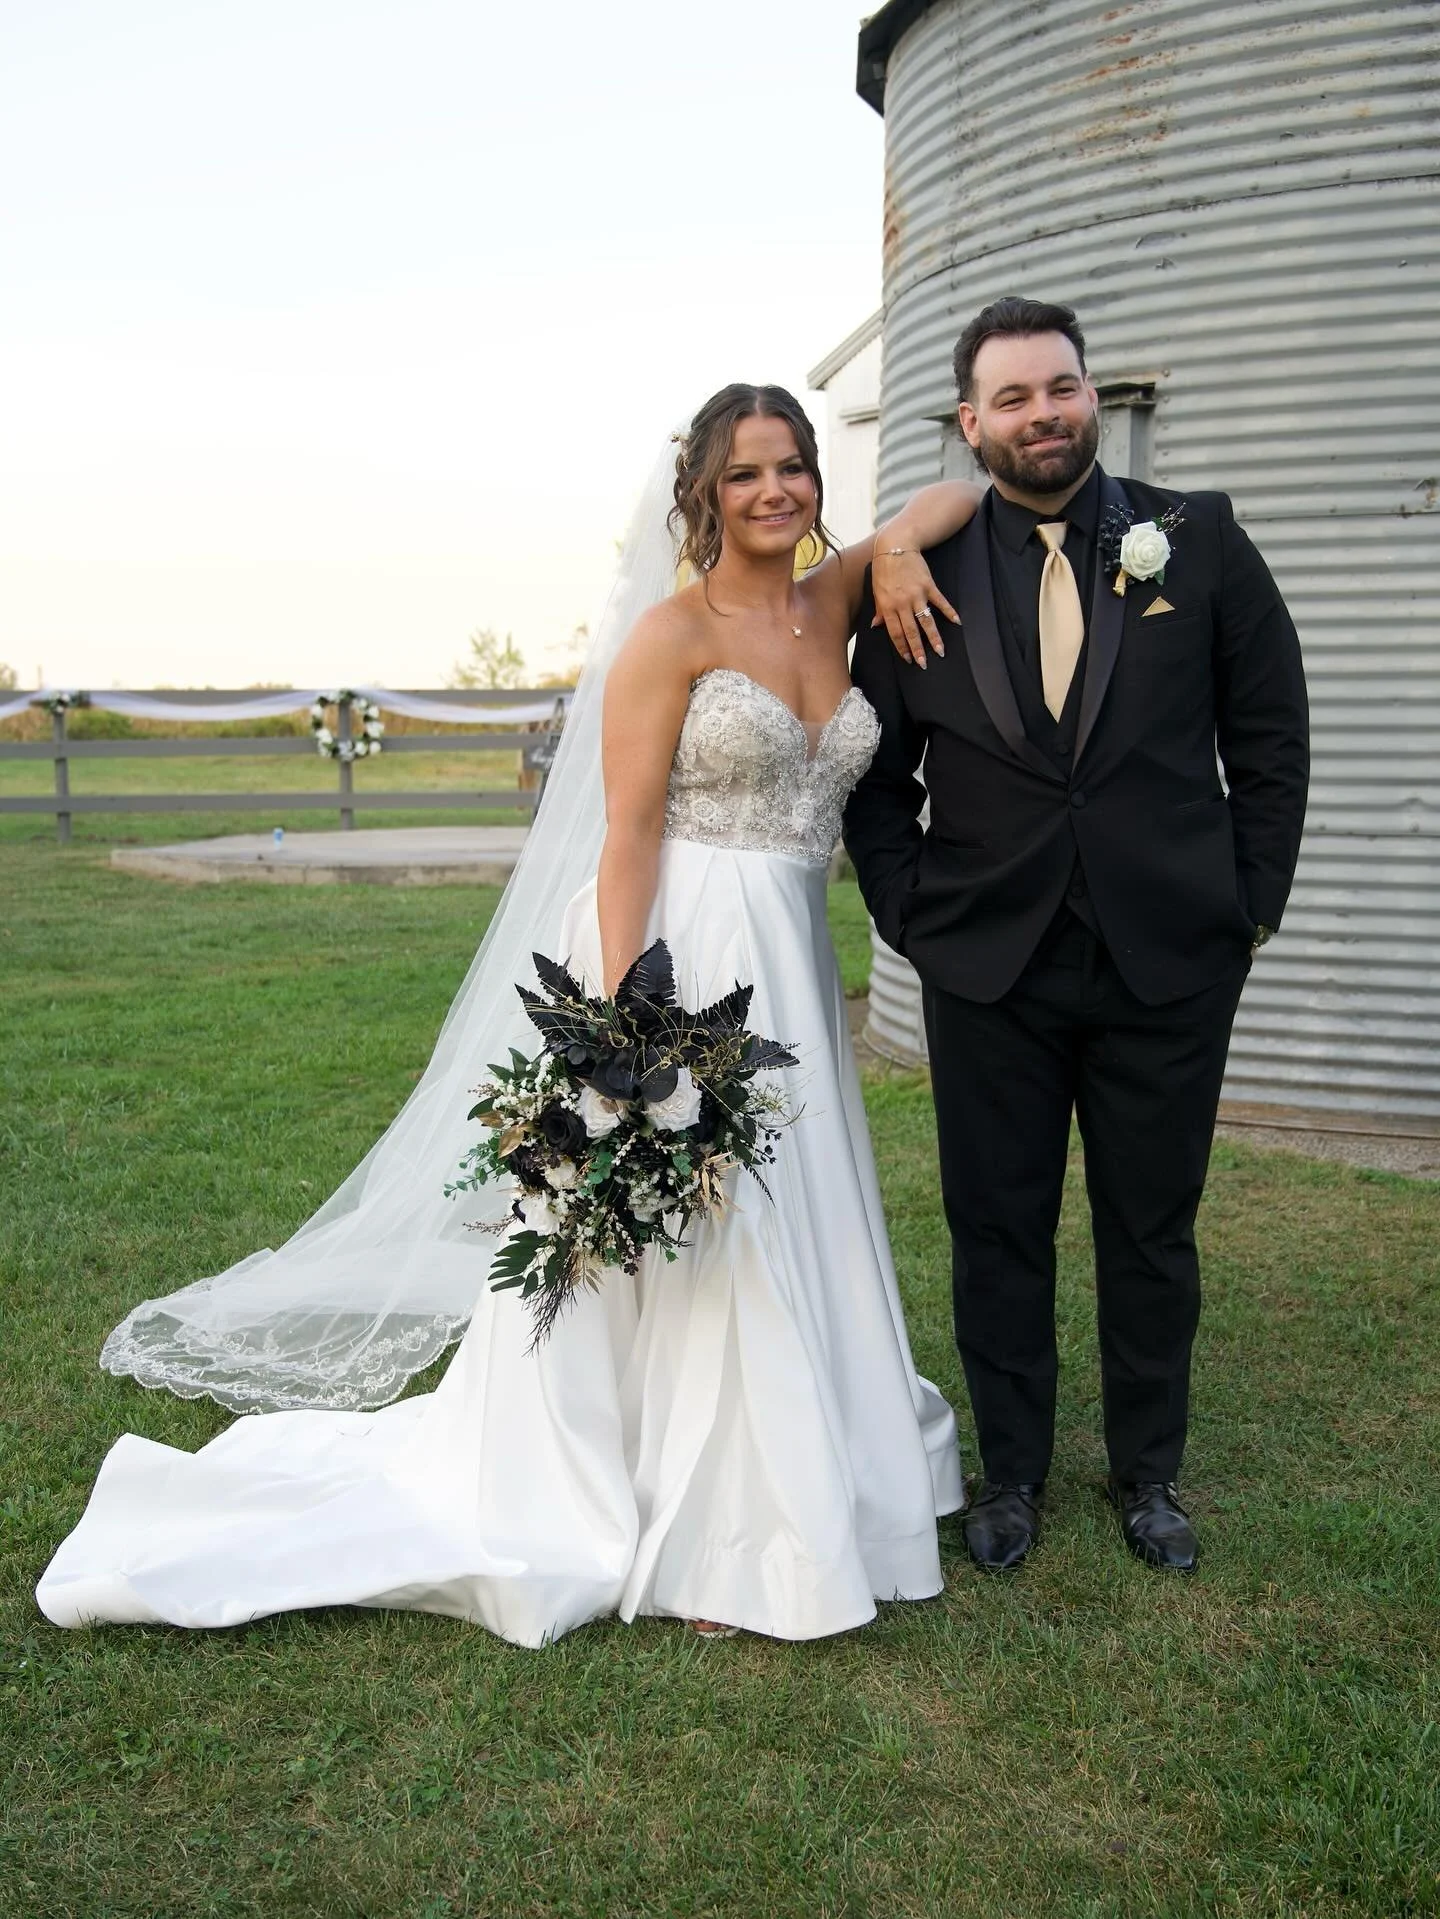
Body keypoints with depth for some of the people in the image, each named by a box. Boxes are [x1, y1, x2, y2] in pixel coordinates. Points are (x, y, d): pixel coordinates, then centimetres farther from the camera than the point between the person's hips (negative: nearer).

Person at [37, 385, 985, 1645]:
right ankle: (701, 1542, 17)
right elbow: (629, 832, -13)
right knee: (682, 1245, 1)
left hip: (792, 974, 7)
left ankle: (783, 1491, 32)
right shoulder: (671, 631, -8)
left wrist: (898, 555, -1)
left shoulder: (831, 605, 10)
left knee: (785, 1242, 15)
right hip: (681, 968, -7)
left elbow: (962, 494, 21)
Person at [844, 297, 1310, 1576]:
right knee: (998, 1232, 11)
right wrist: (909, 915, 0)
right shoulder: (925, 575, 1)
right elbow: (875, 772, 7)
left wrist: (1252, 908, 0)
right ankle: (1012, 1472, 30)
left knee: (1153, 1233, 13)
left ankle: (1149, 1472, 34)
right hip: (988, 972, 0)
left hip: (1170, 967, 0)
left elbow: (1273, 738, 4)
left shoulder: (1201, 543, 1)